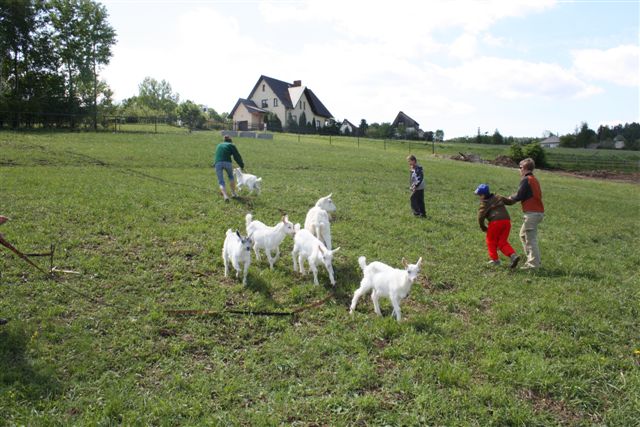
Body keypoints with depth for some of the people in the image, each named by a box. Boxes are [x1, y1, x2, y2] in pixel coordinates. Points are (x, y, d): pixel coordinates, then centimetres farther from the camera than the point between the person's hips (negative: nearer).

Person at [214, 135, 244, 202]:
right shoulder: (231, 145, 17)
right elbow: (237, 156, 14)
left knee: (221, 182, 6)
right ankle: (233, 193, 29)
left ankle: (225, 196, -16)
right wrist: (242, 165, 25)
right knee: (231, 176, 27)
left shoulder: (219, 145, 30)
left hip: (217, 163, 2)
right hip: (227, 162, -2)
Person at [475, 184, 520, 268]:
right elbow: (510, 201, 23)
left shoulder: (484, 203, -1)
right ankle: (513, 255, -7)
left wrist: (483, 227, 7)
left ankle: (495, 259, 14)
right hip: (506, 220, 6)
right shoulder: (498, 197, 16)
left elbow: (480, 217, -7)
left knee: (491, 241, 14)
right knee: (502, 242, 13)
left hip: (496, 222, -6)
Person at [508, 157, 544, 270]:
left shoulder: (526, 180, -10)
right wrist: (514, 198, 12)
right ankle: (534, 259, 21)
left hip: (532, 213, -10)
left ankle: (533, 263, -3)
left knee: (530, 239, -5)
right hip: (538, 211, 10)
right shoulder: (534, 179, 19)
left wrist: (511, 198, 7)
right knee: (523, 235, 19)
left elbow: (519, 196, -13)